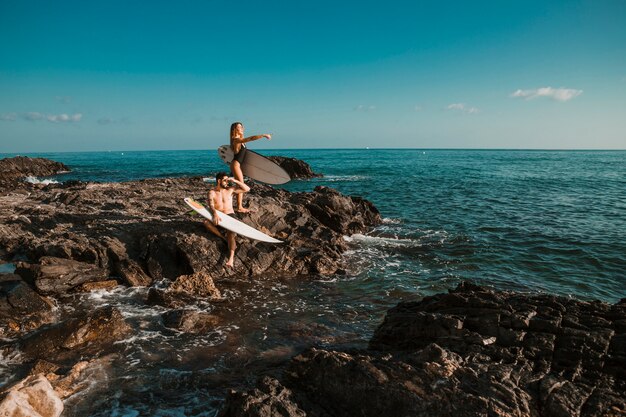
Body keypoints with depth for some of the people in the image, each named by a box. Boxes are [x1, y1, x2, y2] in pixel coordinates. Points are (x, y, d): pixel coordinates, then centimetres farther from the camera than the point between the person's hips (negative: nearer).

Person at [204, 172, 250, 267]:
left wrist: (235, 181, -3)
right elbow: (211, 205, -16)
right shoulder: (212, 192, 2)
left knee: (231, 233, -29)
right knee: (206, 222, -30)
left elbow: (247, 189, 5)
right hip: (218, 218, 1)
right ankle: (225, 239, -27)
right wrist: (215, 214, -38)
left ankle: (231, 258, -47)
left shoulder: (230, 189, 8)